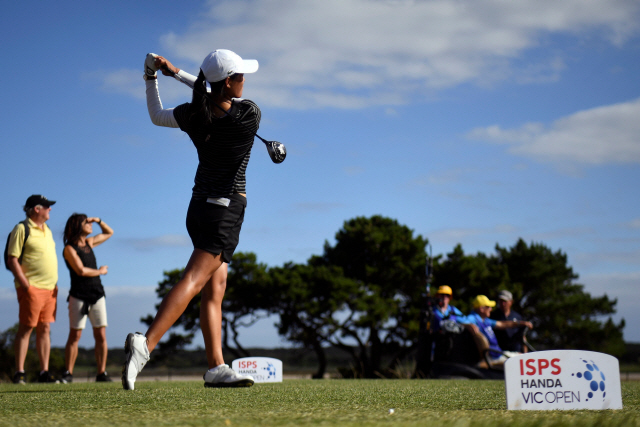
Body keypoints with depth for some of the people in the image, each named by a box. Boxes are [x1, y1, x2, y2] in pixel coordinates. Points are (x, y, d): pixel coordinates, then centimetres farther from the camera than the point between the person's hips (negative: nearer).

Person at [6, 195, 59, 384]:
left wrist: (55, 283, 16)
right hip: (32, 287, -7)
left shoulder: (46, 230, 18)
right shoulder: (21, 229, -6)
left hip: (50, 288, 7)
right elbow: (12, 260, -11)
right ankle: (19, 372, -1)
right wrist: (25, 284, -18)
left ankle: (44, 372, 10)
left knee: (45, 329, 7)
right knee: (26, 329, -5)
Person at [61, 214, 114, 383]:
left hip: (97, 294, 6)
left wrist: (98, 221, 12)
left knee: (101, 335, -1)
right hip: (79, 296, -5)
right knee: (74, 336, -4)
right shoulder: (69, 248, -6)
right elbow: (81, 270, -16)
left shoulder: (89, 242, 14)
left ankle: (102, 373, 1)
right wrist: (100, 271, -2)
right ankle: (68, 373, 0)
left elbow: (109, 233, 29)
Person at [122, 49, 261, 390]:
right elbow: (224, 104, 8)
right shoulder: (250, 114, -13)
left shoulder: (192, 115, -2)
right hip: (226, 209, -7)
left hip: (200, 205, 7)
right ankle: (145, 343, -31)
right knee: (193, 281, -15)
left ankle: (216, 367, 7)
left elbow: (157, 116, 18)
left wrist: (151, 79, 31)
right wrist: (178, 73, 8)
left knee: (215, 289, 8)